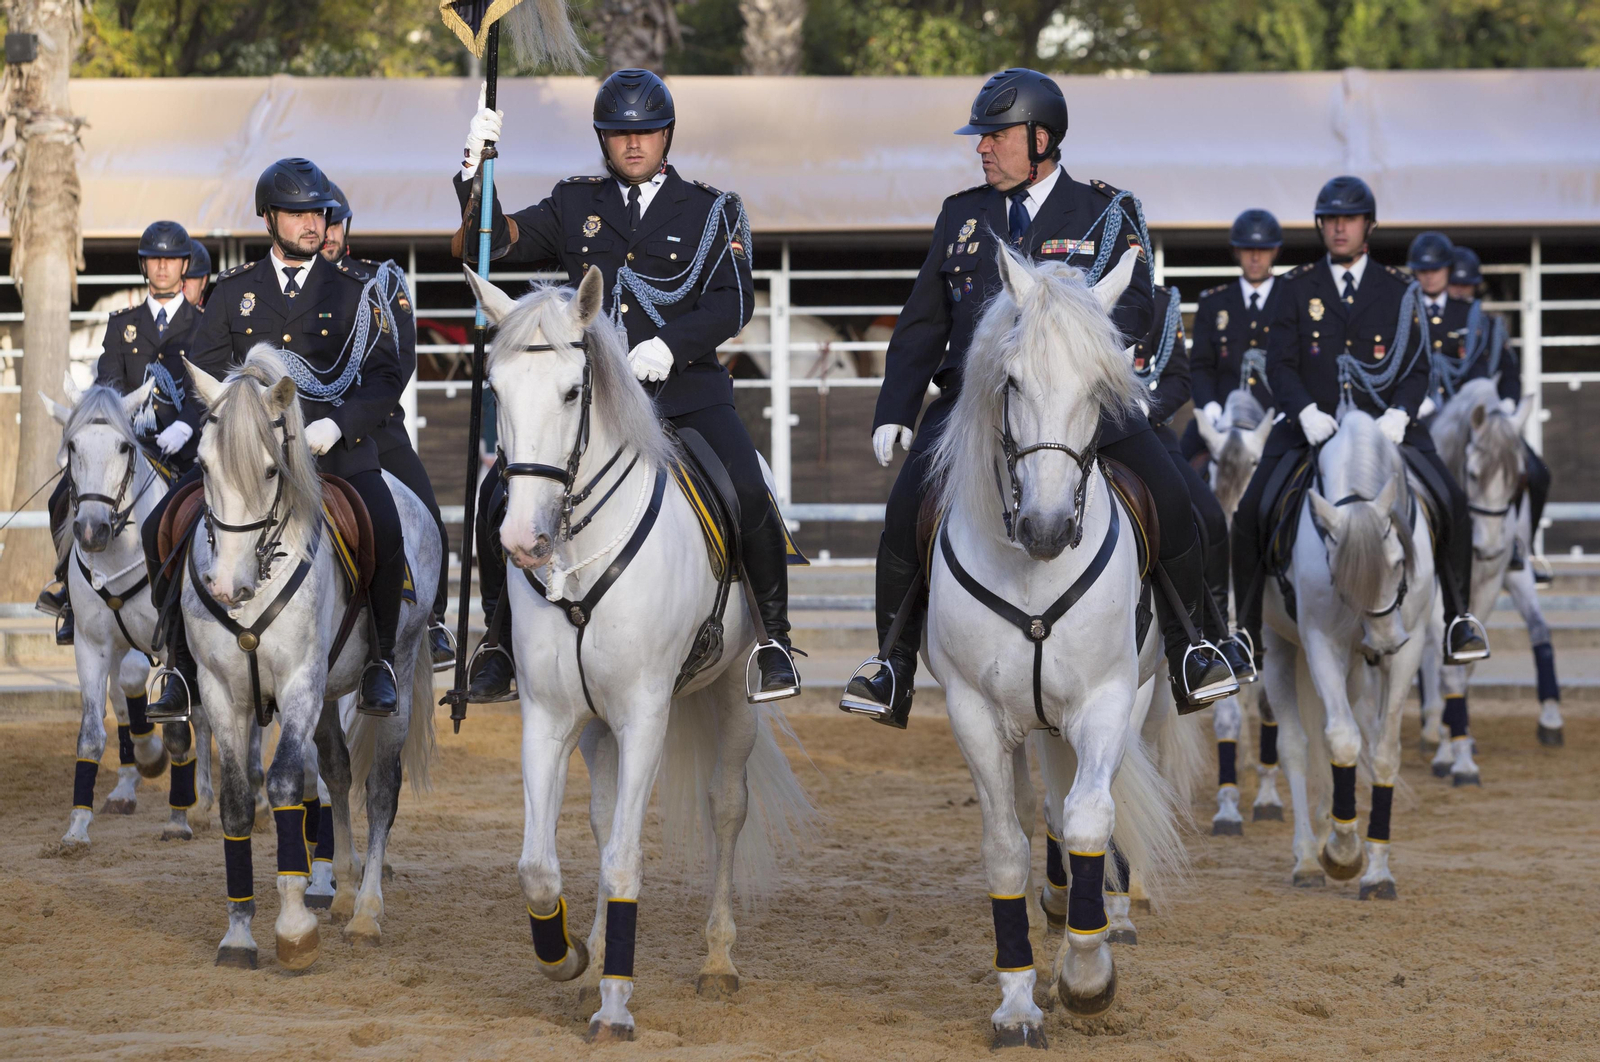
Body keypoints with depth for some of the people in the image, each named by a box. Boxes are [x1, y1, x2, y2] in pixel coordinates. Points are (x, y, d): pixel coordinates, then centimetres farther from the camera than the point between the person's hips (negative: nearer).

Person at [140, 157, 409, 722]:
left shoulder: (355, 288, 7)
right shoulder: (234, 291, 12)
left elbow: (385, 376, 2)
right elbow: (202, 372, 12)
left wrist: (335, 426, -14)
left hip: (336, 446, -2)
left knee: (386, 535, -29)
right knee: (161, 528, -13)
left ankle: (381, 663, -11)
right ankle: (183, 669, -2)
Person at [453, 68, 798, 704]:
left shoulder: (712, 212, 10)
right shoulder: (574, 207, 16)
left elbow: (732, 302, -2)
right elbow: (491, 245, 11)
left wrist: (671, 343, -19)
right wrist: (476, 172, -6)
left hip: (684, 388, -2)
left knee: (748, 495, -24)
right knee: (499, 500, -13)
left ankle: (773, 638, -5)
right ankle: (503, 645, 4)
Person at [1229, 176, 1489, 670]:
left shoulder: (1398, 290, 9)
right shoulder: (1296, 288, 8)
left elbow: (1416, 366, 5)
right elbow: (1279, 364, 0)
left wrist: (1399, 413, -15)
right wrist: (1306, 411, -18)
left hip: (1385, 423, 0)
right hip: (1312, 424, 0)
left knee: (1452, 503, -18)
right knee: (1250, 513, -18)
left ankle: (1458, 617, 0)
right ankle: (1248, 629, -1)